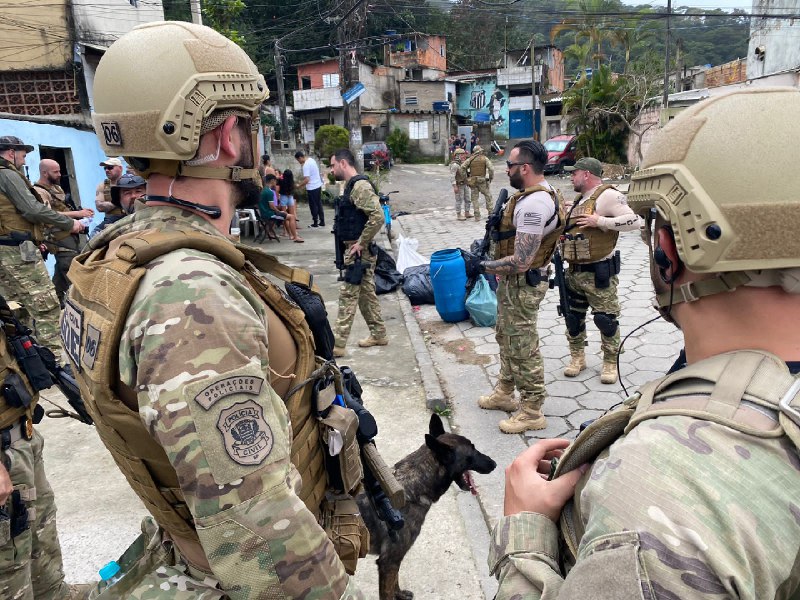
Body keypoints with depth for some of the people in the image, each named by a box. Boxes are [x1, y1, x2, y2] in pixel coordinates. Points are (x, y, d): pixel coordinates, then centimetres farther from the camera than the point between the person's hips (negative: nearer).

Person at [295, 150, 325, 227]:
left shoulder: (306, 165, -21)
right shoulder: (311, 159, 7)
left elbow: (307, 179, -24)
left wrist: (299, 184, -14)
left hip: (312, 188, -9)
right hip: (318, 185, 9)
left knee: (313, 206, 2)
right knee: (319, 204, 15)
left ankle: (315, 223, 11)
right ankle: (322, 222, 20)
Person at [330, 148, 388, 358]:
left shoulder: (360, 186, -17)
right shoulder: (351, 185, 14)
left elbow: (378, 216, -27)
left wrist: (361, 243, -22)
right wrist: (356, 244, 12)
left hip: (359, 251, -10)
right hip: (356, 250, 10)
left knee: (348, 295, -6)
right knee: (366, 292, 16)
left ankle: (337, 344, -1)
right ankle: (378, 334, 27)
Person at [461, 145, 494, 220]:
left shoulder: (470, 159, 2)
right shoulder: (485, 159, -1)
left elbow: (462, 167, -7)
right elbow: (491, 169, -10)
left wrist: (467, 174, 7)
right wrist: (491, 177, 4)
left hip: (473, 181, 1)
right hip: (482, 180, -1)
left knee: (475, 198, 6)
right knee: (488, 196, 15)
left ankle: (477, 216, 4)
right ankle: (491, 212, 16)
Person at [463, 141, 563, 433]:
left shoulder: (533, 204, -27)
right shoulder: (542, 192, 6)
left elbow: (520, 262, -29)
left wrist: (482, 266, -20)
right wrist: (499, 225, 7)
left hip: (523, 284, -11)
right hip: (512, 281, 11)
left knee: (522, 347, 0)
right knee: (507, 338, 23)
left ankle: (531, 412, 15)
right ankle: (505, 393, 40)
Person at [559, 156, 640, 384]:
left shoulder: (607, 195, -12)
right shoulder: (579, 199, 16)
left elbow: (634, 221, -22)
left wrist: (600, 221, -23)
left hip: (599, 273, -9)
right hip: (574, 272, 9)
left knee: (606, 318, 0)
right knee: (573, 316, 14)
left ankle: (611, 362, 15)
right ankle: (577, 357, 28)